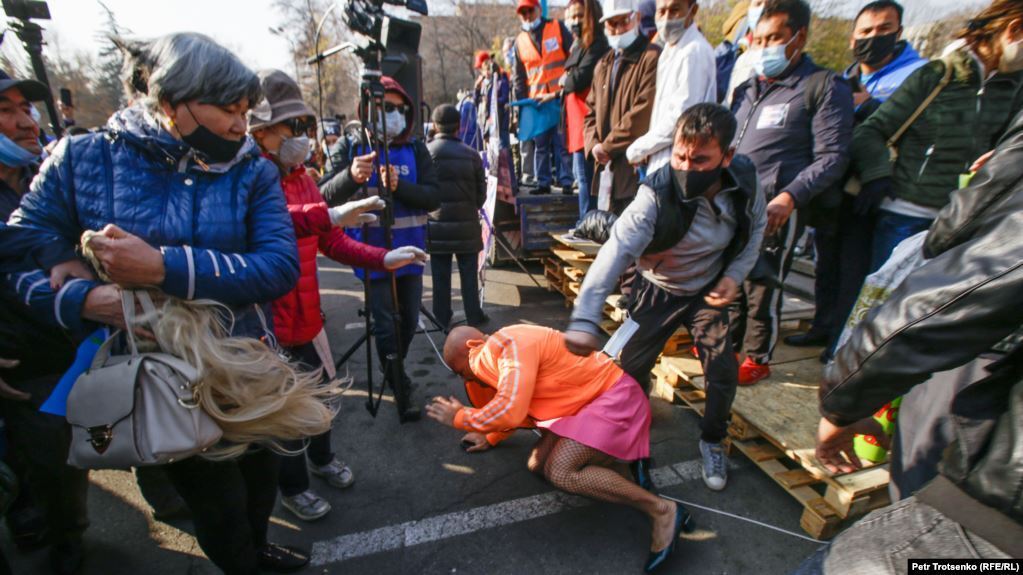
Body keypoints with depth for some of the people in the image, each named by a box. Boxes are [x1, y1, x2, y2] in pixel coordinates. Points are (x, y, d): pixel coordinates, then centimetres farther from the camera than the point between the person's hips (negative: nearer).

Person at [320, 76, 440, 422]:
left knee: (409, 321, 14)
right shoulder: (350, 147, -3)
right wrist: (351, 176, -33)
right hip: (373, 252, -3)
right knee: (386, 324, -3)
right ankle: (401, 391, 14)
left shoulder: (415, 149, 3)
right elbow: (325, 197, -13)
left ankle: (394, 371, 40)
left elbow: (433, 197, -6)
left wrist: (399, 186, -24)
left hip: (409, 250, 3)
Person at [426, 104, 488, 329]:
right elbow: (481, 192, 1)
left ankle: (441, 318, 18)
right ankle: (474, 316, 17)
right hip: (466, 225, 0)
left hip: (436, 226, 0)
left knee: (440, 276, 10)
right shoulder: (471, 154, -5)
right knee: (469, 274, 10)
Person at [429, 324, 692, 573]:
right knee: (538, 465, 3)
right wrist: (490, 438, 30)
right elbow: (514, 408, 26)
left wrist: (459, 418, -16)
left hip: (614, 395, -10)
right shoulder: (501, 355, 9)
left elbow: (510, 412, -31)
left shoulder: (512, 345, -23)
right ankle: (614, 455, 16)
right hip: (587, 400, 10)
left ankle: (663, 511, -12)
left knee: (560, 473, -22)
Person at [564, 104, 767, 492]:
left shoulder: (745, 180, -20)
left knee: (724, 372, -1)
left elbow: (756, 226, 1)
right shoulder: (656, 195, -34)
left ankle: (712, 442, 28)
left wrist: (735, 274, -12)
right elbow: (615, 252, -46)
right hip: (659, 291, -2)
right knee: (631, 368, 0)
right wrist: (585, 320, -58)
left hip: (710, 290, 3)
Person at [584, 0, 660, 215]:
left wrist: (608, 146, -11)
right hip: (607, 165, 8)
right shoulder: (604, 64, 20)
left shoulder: (651, 57, -6)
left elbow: (642, 112, -16)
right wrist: (594, 145, 0)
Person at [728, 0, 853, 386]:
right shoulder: (747, 88, 19)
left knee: (763, 286, 2)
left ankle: (758, 358, 20)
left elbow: (831, 158, -9)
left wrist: (789, 198, -21)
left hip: (774, 210, -6)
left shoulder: (825, 87, -2)